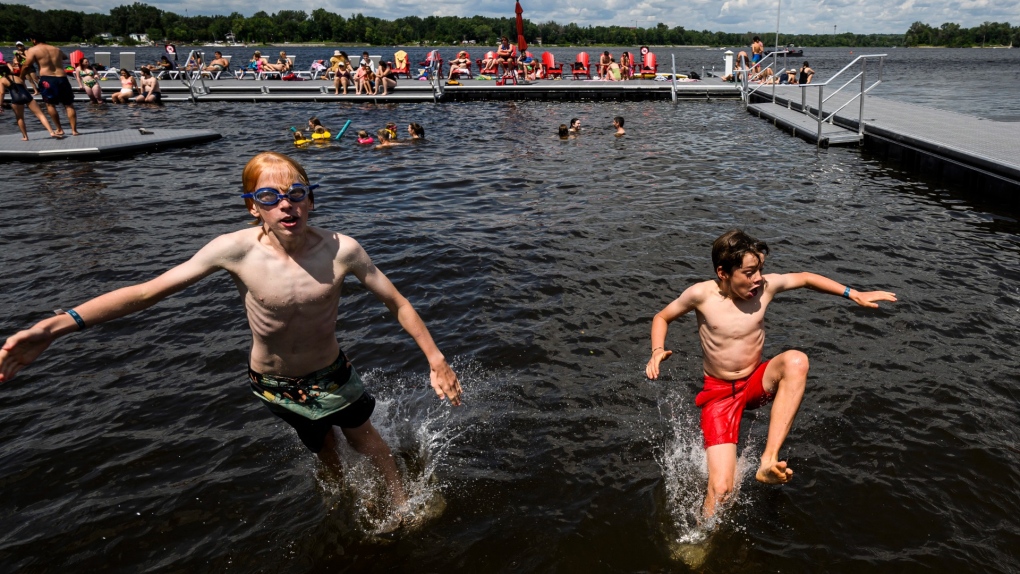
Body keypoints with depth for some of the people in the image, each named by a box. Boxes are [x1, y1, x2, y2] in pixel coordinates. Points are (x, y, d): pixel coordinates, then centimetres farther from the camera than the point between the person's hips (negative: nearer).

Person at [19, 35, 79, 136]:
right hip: (62, 78, 3)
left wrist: (21, 79, 8)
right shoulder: (56, 49, 18)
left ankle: (59, 130, 6)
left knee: (50, 104, 10)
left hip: (47, 79, -3)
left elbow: (26, 66, -3)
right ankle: (74, 130, 2)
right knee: (69, 105, 7)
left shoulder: (33, 50, 5)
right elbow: (65, 56, 40)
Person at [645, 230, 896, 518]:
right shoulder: (701, 294, -16)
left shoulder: (766, 286, -9)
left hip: (757, 383, 3)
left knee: (796, 361, -32)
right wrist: (658, 350, -18)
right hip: (719, 393, -3)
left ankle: (769, 461, -28)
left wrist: (855, 295, 8)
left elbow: (805, 278, 11)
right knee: (721, 489, -17)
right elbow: (662, 317, 0)